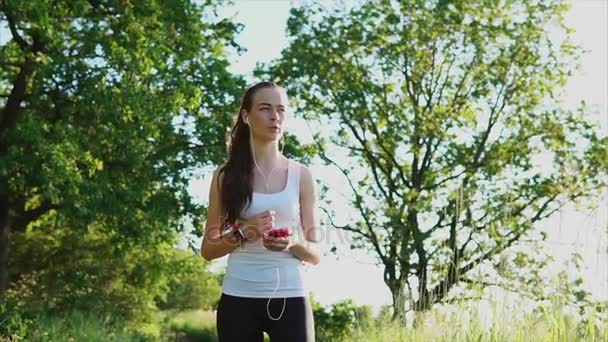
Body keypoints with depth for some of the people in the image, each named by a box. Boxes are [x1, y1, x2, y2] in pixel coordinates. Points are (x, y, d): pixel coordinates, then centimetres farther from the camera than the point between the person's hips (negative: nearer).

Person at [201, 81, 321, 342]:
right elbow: (208, 250, 8)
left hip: (289, 298, 0)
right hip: (238, 298, 0)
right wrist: (242, 232, -11)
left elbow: (315, 255, 8)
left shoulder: (301, 175, 6)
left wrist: (294, 243, -15)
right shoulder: (226, 175, 5)